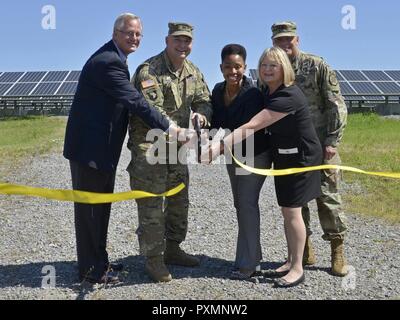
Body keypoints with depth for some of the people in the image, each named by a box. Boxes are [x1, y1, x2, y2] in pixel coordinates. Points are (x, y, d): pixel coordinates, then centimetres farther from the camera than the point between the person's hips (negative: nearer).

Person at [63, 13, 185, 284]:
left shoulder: (114, 59, 12)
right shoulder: (108, 61, -20)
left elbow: (127, 100, 15)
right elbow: (135, 101, -26)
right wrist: (169, 127, -23)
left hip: (102, 145, 10)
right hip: (91, 147, -10)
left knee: (101, 205, 18)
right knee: (89, 206, 2)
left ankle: (99, 261, 32)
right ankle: (90, 269, 16)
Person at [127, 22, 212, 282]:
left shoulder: (193, 72, 8)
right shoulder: (149, 70, -16)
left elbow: (205, 100, 9)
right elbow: (151, 110, -25)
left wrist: (201, 114, -15)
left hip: (177, 146, 8)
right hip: (149, 144, -7)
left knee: (179, 201, 16)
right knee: (152, 205, -4)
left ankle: (172, 249, 33)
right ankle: (153, 259, 10)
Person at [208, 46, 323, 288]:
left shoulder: (288, 96, -27)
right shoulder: (268, 92, 3)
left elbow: (251, 126, -34)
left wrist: (220, 146, -37)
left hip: (302, 157, -8)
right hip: (283, 157, 9)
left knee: (292, 211, -5)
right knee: (287, 211, 12)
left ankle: (298, 269, 8)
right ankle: (291, 262, 25)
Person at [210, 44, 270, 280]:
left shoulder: (253, 94, -23)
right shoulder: (218, 91, -3)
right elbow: (216, 122, 2)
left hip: (255, 155, -7)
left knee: (247, 203, -9)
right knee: (241, 204, 13)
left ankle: (247, 264, 1)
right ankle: (254, 258, 27)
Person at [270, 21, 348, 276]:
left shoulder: (317, 66, -3)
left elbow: (337, 106, -5)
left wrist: (332, 141, -12)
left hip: (320, 145, -4)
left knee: (328, 196, 0)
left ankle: (338, 251, 13)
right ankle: (304, 249, 22)